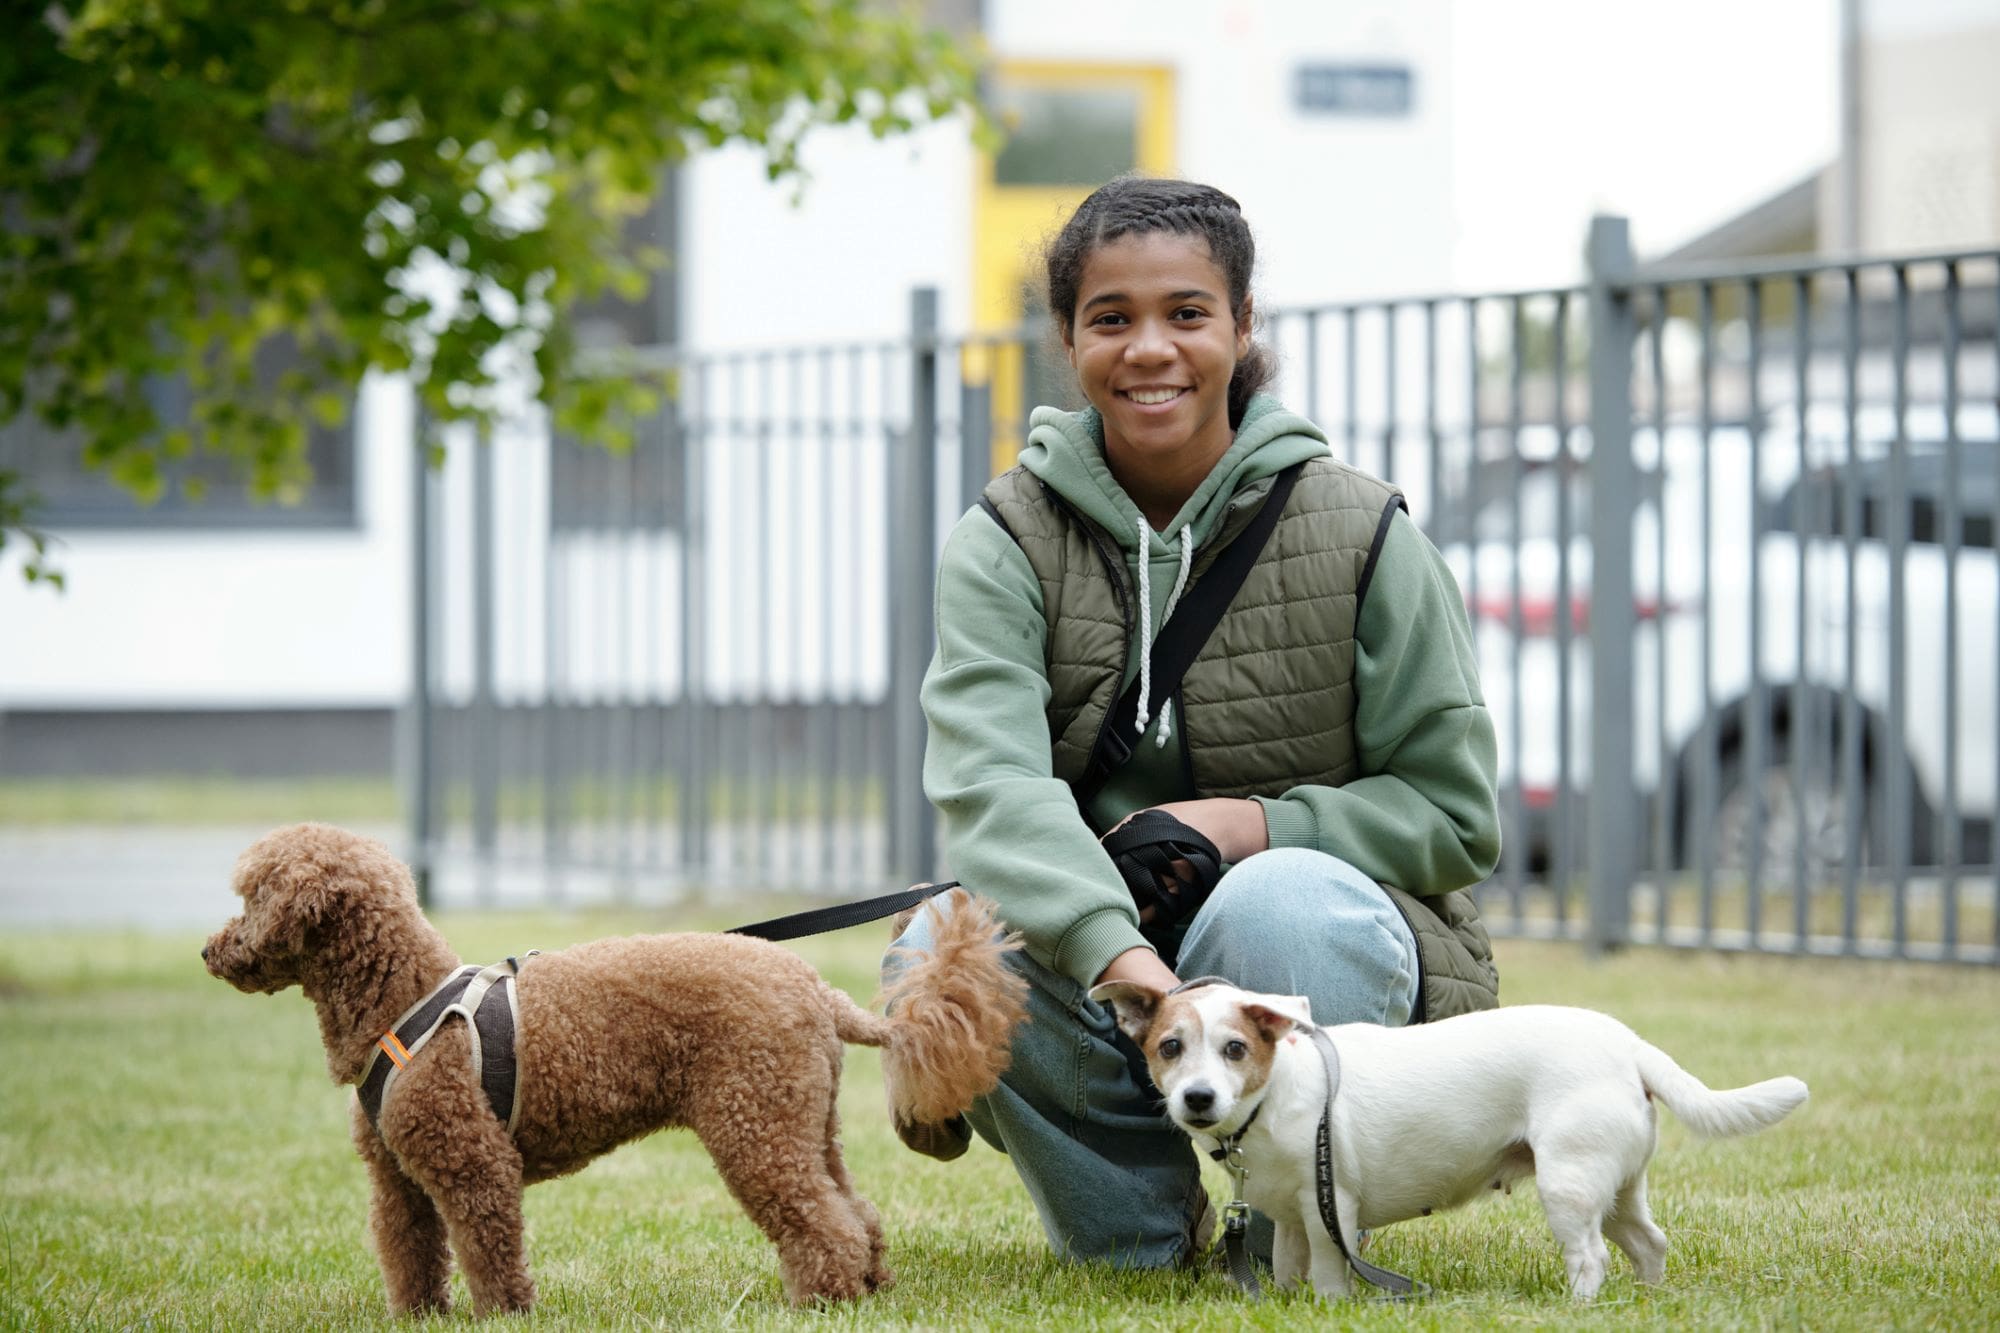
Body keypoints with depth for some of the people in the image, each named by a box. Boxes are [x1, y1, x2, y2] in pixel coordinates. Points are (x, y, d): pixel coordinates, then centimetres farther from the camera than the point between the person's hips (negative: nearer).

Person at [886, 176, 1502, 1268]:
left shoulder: (1359, 534, -5)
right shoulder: (1006, 544, -4)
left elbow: (1454, 813, -2)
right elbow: (989, 780, -22)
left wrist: (1259, 827, -20)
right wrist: (1118, 952, -42)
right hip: (1085, 962, 2)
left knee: (1285, 901, -35)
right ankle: (1144, 1238, -7)